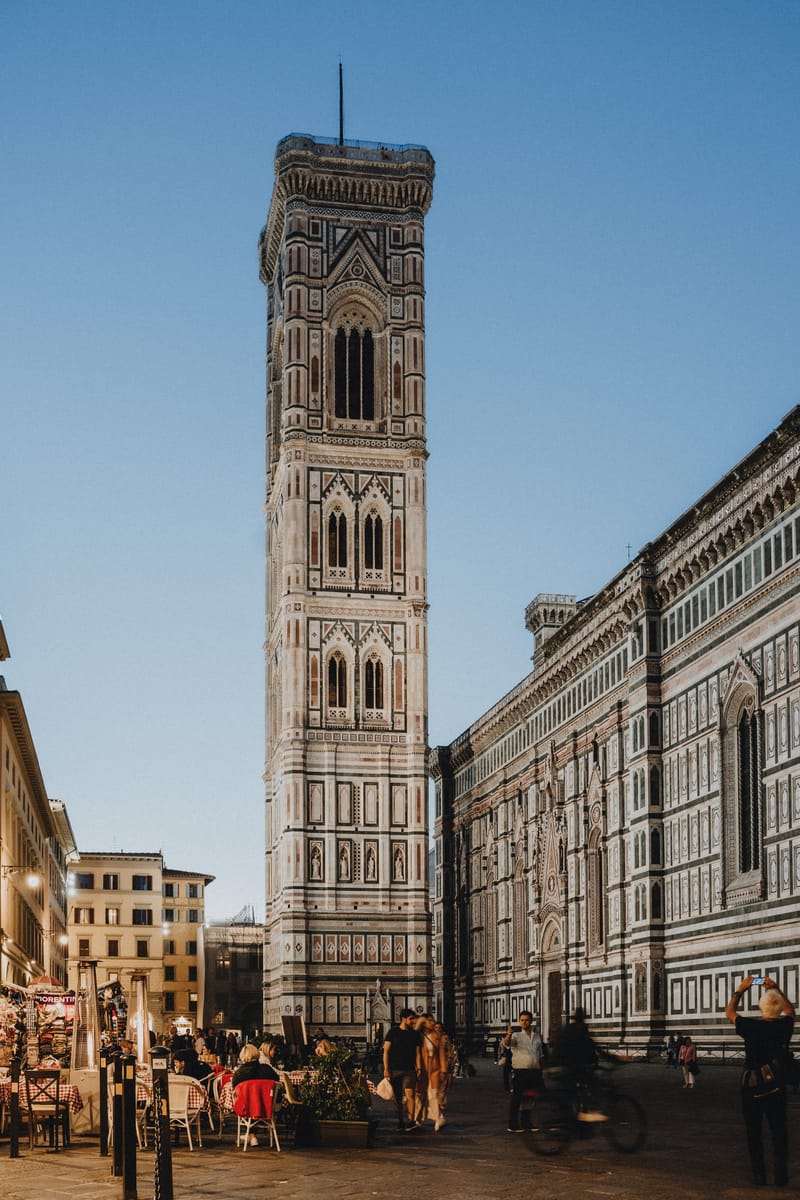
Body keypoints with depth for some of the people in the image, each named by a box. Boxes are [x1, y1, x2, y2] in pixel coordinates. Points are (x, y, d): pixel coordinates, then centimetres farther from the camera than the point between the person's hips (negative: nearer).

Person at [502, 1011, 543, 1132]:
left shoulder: (537, 1037, 15)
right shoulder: (516, 1036, 0)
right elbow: (506, 1044, -21)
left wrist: (541, 1071, 15)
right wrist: (508, 1035, -43)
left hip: (535, 1072, 5)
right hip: (520, 1072, -5)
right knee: (516, 1099, -7)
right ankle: (513, 1125, -5)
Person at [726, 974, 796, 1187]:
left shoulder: (751, 1027, -16)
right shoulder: (784, 1026, -9)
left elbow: (729, 1012, 4)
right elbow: (790, 1009, 16)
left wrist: (740, 990, 11)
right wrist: (776, 990, 19)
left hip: (751, 1086, -2)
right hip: (776, 1086, 2)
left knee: (753, 1132, 8)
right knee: (779, 1131, 7)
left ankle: (759, 1174, 7)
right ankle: (781, 1175, 2)